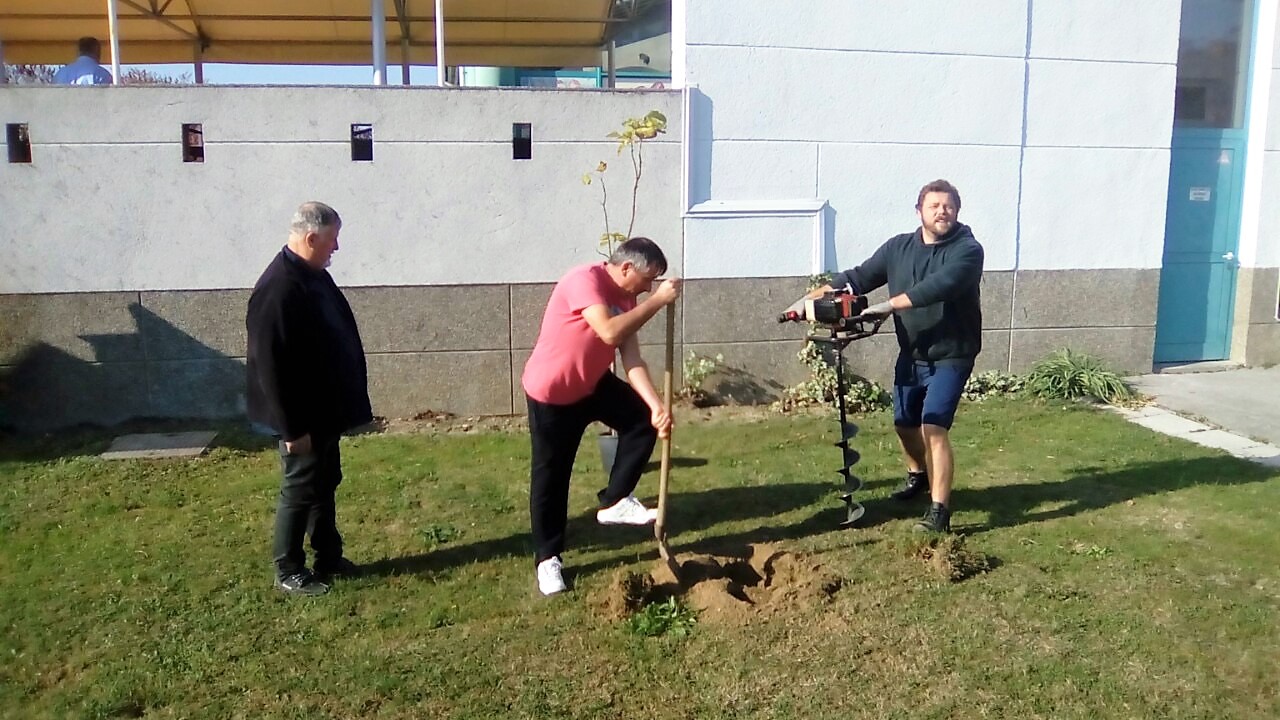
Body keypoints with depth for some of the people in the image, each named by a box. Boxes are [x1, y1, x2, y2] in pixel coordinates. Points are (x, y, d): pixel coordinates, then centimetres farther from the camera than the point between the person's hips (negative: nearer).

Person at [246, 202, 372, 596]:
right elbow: (272, 367, -25)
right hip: (303, 417, -10)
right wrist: (292, 427, -22)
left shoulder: (314, 275, 7)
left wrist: (344, 405, 18)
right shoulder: (278, 289, -24)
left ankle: (329, 558, 31)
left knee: (325, 483, 18)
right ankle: (288, 572, 18)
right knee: (300, 489, 3)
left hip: (324, 409, 10)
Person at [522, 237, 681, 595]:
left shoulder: (626, 298, -2)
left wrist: (656, 404, -19)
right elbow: (610, 333, -40)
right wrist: (657, 300, -33)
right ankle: (547, 557, 18)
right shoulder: (584, 280, -26)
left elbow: (632, 360, -8)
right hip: (550, 393, -7)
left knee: (644, 421, -3)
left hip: (593, 384, 7)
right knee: (551, 476, 2)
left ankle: (615, 501, 9)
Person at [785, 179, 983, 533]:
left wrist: (889, 305, -42)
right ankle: (918, 474, 48)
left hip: (950, 356, -6)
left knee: (933, 427, -17)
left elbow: (939, 286, -32)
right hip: (911, 354, 6)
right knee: (904, 422, 19)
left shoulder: (967, 250, -15)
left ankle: (939, 511, -11)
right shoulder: (899, 247, 1)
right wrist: (811, 297, -13)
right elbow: (858, 277, -1)